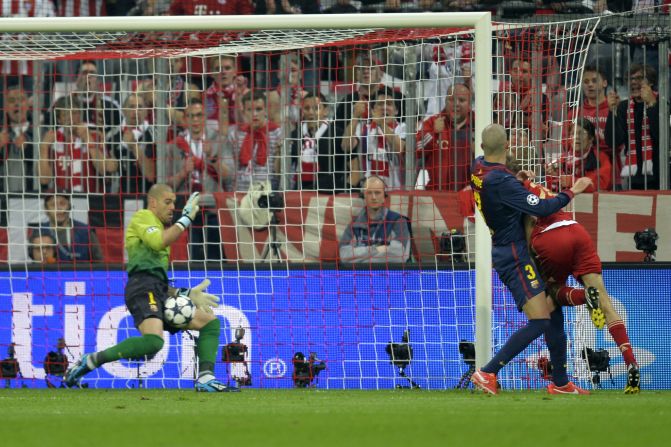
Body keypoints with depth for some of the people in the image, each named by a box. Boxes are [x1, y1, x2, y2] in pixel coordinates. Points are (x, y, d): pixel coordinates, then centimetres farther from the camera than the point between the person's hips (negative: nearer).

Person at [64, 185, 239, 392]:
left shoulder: (159, 228, 33)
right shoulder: (143, 216, 8)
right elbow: (159, 242, -13)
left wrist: (187, 294, 21)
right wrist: (186, 219, -4)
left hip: (160, 295, 10)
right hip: (143, 288, -10)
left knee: (211, 322, 9)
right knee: (153, 342, -33)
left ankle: (205, 378, -5)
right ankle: (91, 361, -23)